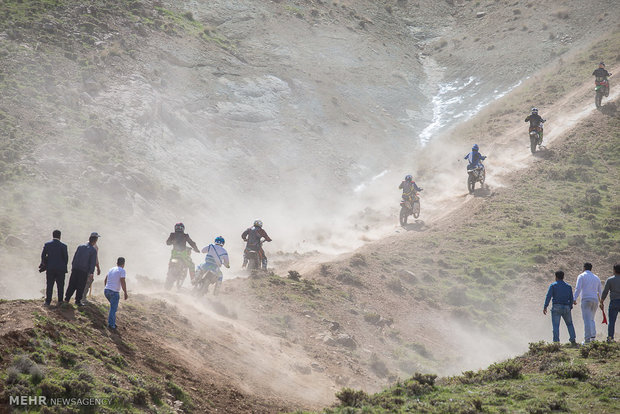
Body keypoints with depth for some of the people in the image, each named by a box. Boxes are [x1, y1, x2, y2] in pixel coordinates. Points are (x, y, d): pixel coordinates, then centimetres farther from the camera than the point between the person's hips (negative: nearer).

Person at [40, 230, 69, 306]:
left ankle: (48, 301, 6)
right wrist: (64, 267, 10)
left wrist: (44, 264, 16)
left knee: (49, 285, 8)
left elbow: (43, 256, 0)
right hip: (60, 269, -1)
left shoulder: (47, 244, -2)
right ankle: (60, 301, 11)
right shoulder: (63, 246, -8)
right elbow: (66, 258, -5)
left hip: (50, 268, 1)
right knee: (60, 285, 10)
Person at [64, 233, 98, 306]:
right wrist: (91, 272, -4)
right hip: (84, 271, -4)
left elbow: (74, 257, 10)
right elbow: (93, 262, -7)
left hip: (75, 268, 4)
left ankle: (67, 298, 13)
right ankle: (78, 300, 10)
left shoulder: (80, 246, 7)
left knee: (72, 285, 11)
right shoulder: (93, 250, -5)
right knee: (80, 286, 6)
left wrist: (72, 266, 16)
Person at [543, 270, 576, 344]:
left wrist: (545, 307, -14)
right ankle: (572, 340, 9)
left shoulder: (553, 285, 1)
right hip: (566, 308, 3)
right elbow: (571, 299, 13)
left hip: (556, 307, -3)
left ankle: (556, 342, -15)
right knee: (570, 324, 19)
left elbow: (548, 296, -10)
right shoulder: (568, 286, 13)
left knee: (556, 326, -5)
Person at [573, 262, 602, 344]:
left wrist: (575, 299, -15)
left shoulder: (581, 276, 3)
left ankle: (587, 339, -15)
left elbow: (578, 288, -10)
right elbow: (599, 291, 20)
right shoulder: (596, 277, 18)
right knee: (591, 319, 16)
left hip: (586, 299, -5)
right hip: (595, 300, 5)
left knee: (587, 319, -8)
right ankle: (593, 335, 0)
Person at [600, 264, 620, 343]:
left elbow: (605, 292, 1)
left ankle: (610, 337, -5)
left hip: (614, 302, -1)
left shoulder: (609, 280, 1)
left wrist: (601, 302, 9)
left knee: (611, 321, 1)